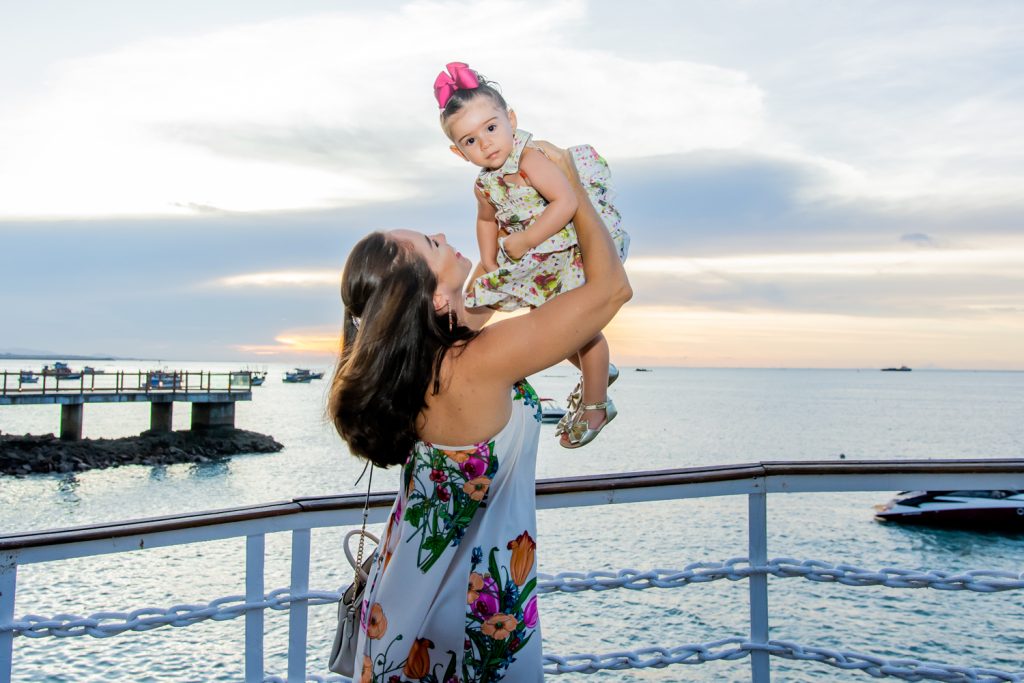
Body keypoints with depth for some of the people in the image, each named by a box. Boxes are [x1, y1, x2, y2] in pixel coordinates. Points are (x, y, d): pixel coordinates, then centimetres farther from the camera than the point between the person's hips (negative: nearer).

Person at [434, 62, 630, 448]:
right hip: (537, 265, 8)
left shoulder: (530, 159, -29)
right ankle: (595, 373, 50)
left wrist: (522, 242, -32)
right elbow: (488, 220, 17)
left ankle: (596, 405, 26)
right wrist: (489, 264, 12)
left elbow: (567, 202, -40)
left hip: (578, 253, -8)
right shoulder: (484, 186, -5)